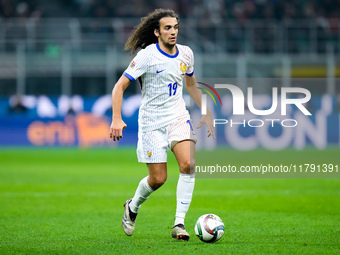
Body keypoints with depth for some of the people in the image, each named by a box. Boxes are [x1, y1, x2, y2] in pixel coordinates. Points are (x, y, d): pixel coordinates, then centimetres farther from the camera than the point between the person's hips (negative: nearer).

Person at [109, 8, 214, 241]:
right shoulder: (146, 56, -12)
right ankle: (133, 206, 30)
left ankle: (179, 223, -15)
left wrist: (206, 112, 19)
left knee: (189, 164, -20)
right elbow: (120, 86, -12)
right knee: (158, 179, -3)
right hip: (151, 123, -4)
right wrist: (117, 119, -23)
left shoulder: (186, 54, 4)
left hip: (178, 117, 4)